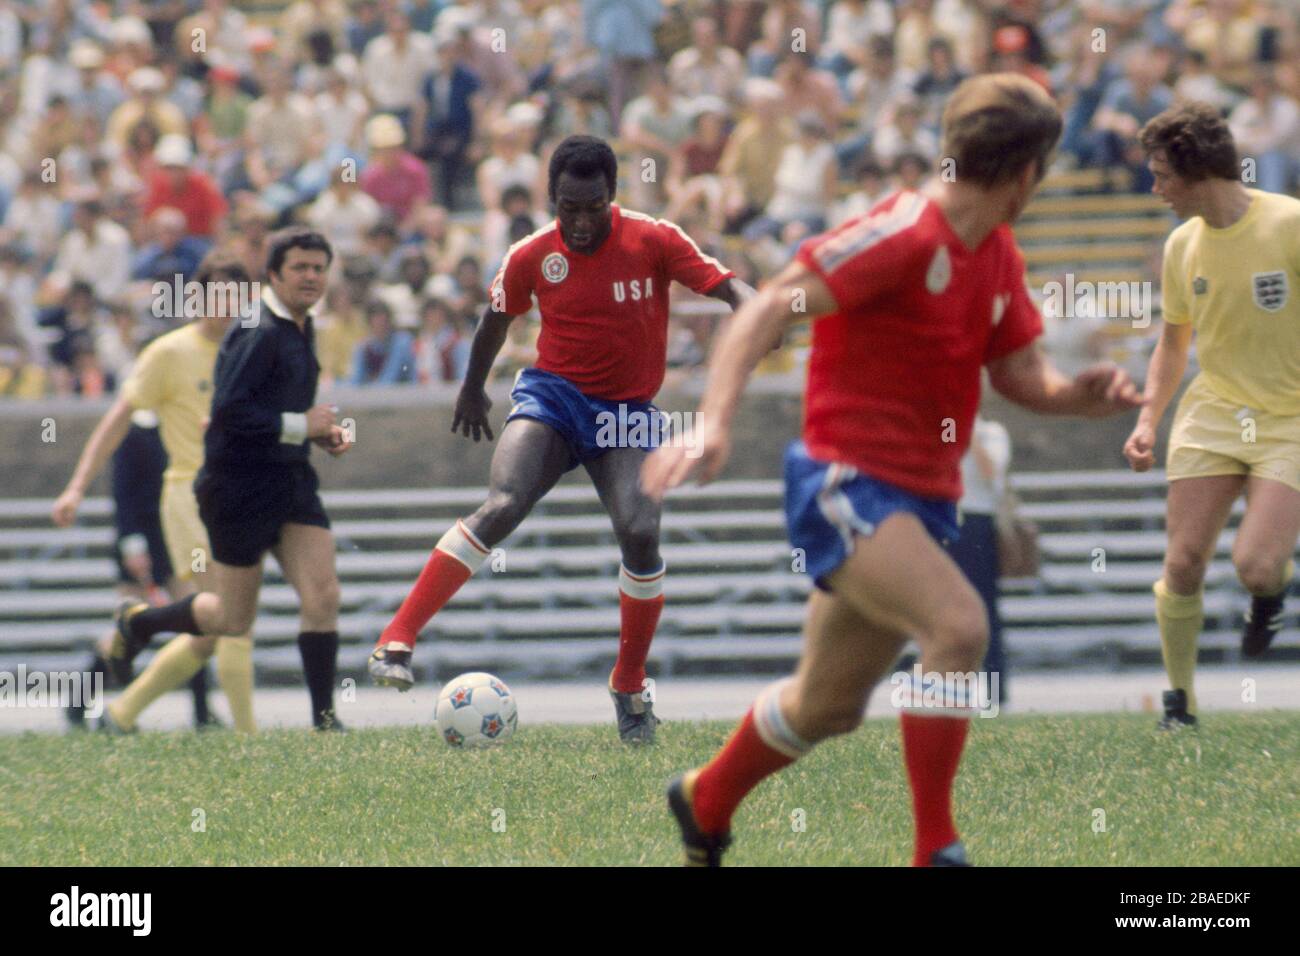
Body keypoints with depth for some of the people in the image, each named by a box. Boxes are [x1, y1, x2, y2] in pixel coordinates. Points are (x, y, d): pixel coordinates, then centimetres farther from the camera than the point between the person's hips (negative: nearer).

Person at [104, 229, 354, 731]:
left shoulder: (301, 330, 12)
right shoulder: (256, 332, -17)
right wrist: (302, 426, -20)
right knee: (235, 620, 5)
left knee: (322, 596, -7)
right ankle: (137, 620, 30)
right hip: (240, 487, -8)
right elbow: (229, 411, -25)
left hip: (291, 481, 8)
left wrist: (324, 432, 8)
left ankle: (323, 717, -2)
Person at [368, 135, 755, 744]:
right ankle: (396, 642, -25)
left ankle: (629, 690, -1)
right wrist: (473, 387, 27)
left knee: (640, 532, -20)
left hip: (628, 411, 1)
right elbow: (497, 318, 14)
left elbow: (727, 287, -10)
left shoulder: (654, 242, -9)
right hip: (552, 396, 0)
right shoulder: (532, 257, -4)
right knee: (502, 507, -24)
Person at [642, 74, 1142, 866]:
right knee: (960, 626, -29)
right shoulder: (904, 235, -18)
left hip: (923, 500, 9)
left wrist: (1082, 394, -11)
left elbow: (1023, 374, 13)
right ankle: (936, 848, -23)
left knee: (828, 705, 17)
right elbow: (766, 314, -21)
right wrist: (714, 425, -32)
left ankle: (706, 802, 43)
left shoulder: (1000, 258, 9)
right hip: (848, 486, -9)